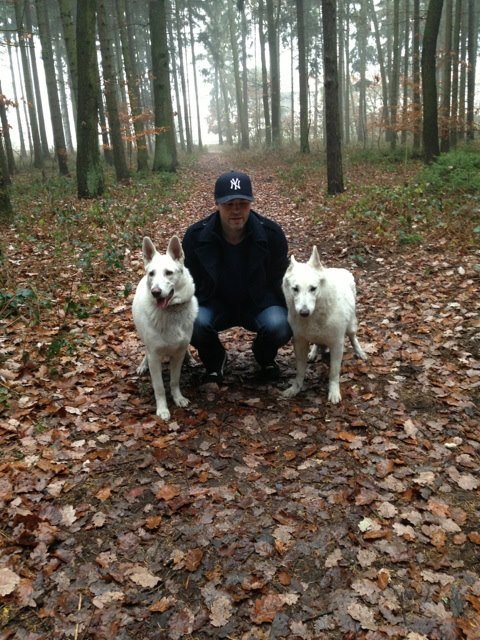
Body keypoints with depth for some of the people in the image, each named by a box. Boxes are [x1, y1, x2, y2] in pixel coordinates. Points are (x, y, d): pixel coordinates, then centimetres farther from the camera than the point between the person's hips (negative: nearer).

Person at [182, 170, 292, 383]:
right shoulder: (195, 235, -13)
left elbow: (280, 280, -2)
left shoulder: (272, 233, -13)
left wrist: (288, 312, -10)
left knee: (281, 325, -31)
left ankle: (264, 356, 9)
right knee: (193, 323, -32)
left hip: (260, 303, 0)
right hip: (214, 303, 0)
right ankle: (214, 359, 5)